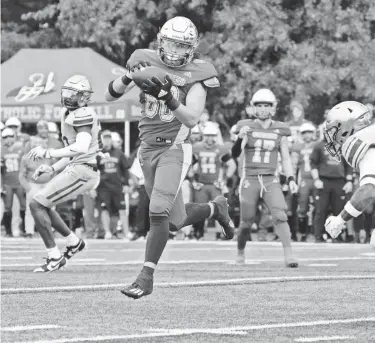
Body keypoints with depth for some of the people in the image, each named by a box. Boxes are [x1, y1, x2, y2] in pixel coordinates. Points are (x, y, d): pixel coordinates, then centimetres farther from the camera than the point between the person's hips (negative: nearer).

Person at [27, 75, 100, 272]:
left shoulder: (83, 115, -15)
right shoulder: (69, 115, 16)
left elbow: (81, 148, -28)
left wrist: (48, 153, -28)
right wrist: (52, 169, 16)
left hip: (81, 172, -10)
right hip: (76, 169, 10)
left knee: (36, 204, -9)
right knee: (43, 204, 21)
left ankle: (54, 257, -7)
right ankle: (74, 243, 30)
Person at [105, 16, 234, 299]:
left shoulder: (196, 74, -8)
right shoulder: (146, 62, 2)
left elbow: (192, 119, -18)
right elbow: (110, 95, 2)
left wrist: (167, 97, -33)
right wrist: (129, 78, -17)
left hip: (174, 148, -5)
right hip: (148, 148, 5)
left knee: (158, 211, -19)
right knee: (176, 221, 12)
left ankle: (147, 276, -13)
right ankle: (215, 208, 41)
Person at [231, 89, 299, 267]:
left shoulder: (279, 130, 5)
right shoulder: (247, 128, -2)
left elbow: (286, 158, 10)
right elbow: (235, 154, -10)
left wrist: (291, 179, -2)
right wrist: (240, 138, -29)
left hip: (270, 180, 1)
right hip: (249, 179, -1)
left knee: (280, 216, -18)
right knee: (247, 222, 4)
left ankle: (288, 255, -20)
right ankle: (240, 252, 29)